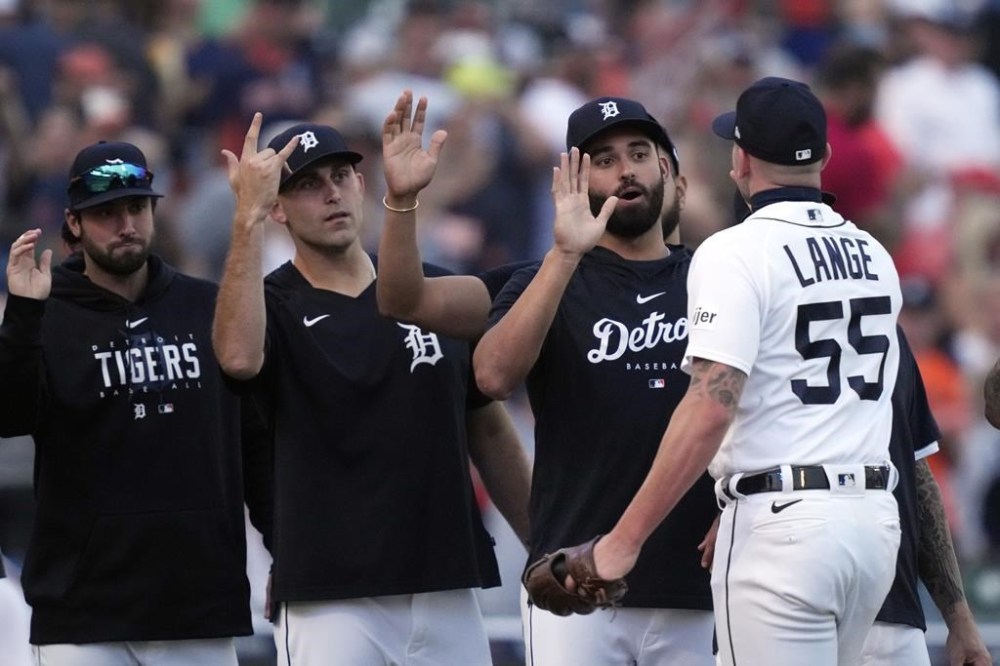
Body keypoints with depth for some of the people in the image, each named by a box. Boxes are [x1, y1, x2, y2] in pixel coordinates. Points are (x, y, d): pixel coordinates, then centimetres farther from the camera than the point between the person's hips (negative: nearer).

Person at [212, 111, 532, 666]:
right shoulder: (272, 305, 0)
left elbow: (489, 432, 18)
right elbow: (238, 357, -26)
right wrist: (247, 219, -28)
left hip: (450, 594, 4)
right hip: (331, 603, -4)